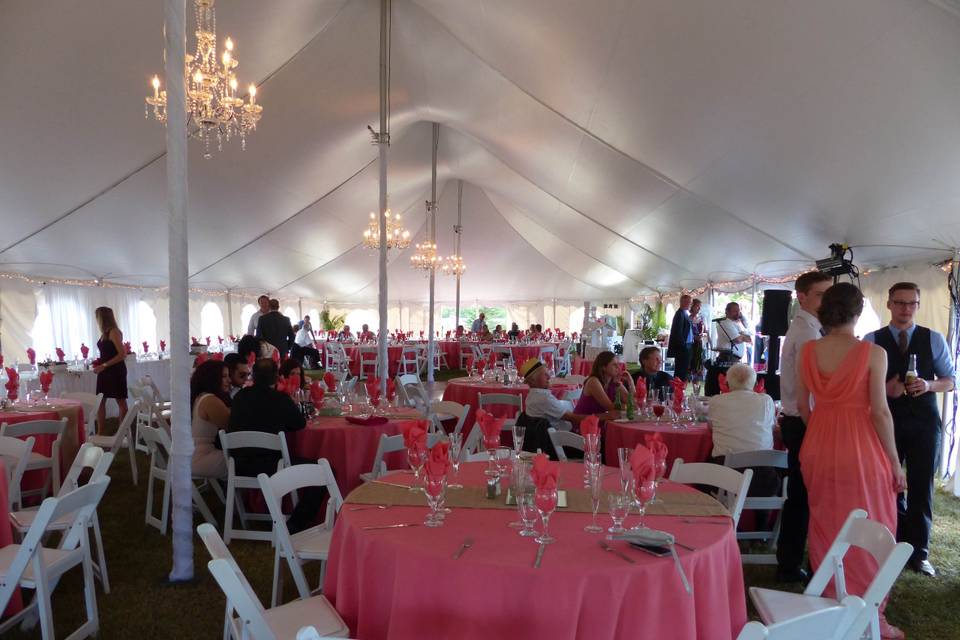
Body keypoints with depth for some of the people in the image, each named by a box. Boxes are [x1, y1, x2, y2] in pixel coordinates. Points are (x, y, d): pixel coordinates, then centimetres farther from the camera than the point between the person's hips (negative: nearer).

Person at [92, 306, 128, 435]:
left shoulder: (114, 332, -12)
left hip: (116, 371, -8)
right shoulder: (105, 333, 12)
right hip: (105, 372, 8)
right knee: (100, 402, 8)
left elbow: (122, 354, -19)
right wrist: (99, 363, 3)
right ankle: (99, 433, 14)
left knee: (121, 402, 0)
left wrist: (104, 365, -19)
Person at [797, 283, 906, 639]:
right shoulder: (872, 353, -11)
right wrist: (895, 461, -1)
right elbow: (880, 412, -11)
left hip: (818, 447, 4)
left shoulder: (808, 351, 0)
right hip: (859, 448, -4)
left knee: (825, 527, 18)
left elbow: (802, 405, 6)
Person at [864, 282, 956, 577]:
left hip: (924, 422, 0)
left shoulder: (934, 339, 3)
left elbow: (951, 380, 6)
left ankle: (918, 552, 18)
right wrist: (885, 389, -17)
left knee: (921, 487, 5)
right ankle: (898, 545, 27)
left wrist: (929, 385, -14)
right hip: (886, 421, 0)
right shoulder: (872, 340, 0)